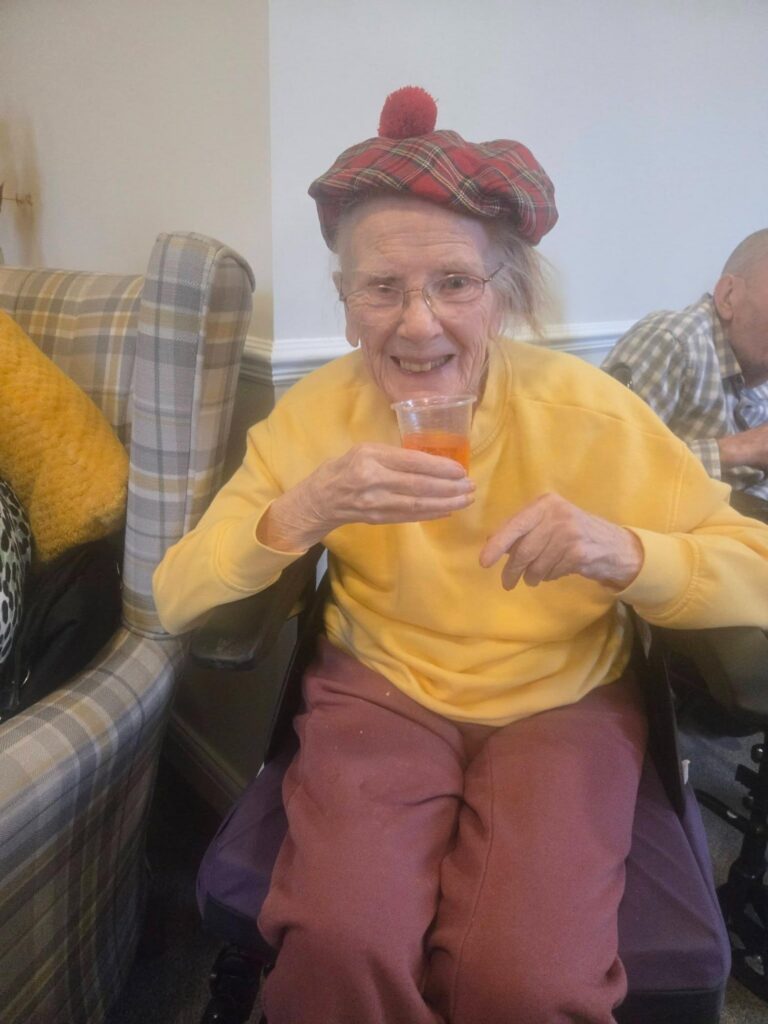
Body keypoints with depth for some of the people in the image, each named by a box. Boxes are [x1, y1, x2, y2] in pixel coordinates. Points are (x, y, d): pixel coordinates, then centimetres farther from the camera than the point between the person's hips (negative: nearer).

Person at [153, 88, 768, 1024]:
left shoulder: (587, 412, -10)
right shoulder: (318, 412, -5)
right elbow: (175, 599, -9)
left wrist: (618, 551, -28)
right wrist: (304, 510, -28)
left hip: (563, 703, 0)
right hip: (379, 692, 1)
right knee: (336, 946, -24)